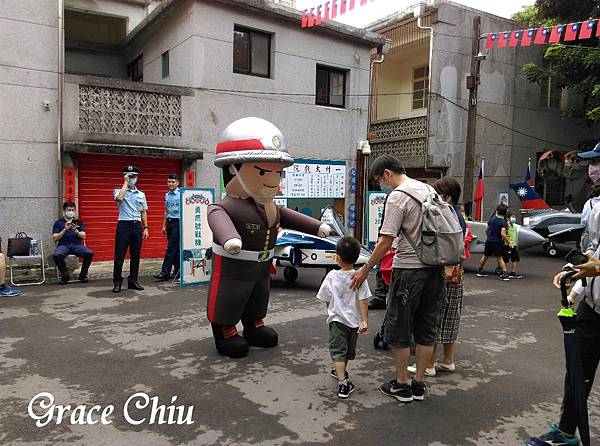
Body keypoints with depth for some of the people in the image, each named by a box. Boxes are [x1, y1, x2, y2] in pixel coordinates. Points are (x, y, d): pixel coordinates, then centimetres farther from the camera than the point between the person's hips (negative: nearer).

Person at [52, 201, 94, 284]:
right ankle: (65, 275, -12)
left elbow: (83, 236, 8)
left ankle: (83, 275, -10)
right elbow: (54, 238, 4)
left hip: (77, 244, 1)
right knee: (57, 255, -36)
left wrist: (76, 231, -13)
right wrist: (65, 229, -9)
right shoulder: (58, 223, 15)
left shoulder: (78, 222, 20)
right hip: (63, 245, -1)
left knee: (89, 253, -30)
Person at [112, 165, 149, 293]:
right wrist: (125, 182, -12)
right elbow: (119, 198, -22)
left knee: (135, 255, 7)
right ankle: (117, 282, 6)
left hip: (137, 225, 4)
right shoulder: (119, 191, 3)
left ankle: (133, 281, 16)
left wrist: (145, 228, 9)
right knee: (120, 255, -2)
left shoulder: (141, 194, 15)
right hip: (124, 225, -4)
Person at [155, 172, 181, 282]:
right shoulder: (167, 195, 13)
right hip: (169, 223, 7)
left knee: (171, 248, -7)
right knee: (175, 248, 12)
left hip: (178, 223, -7)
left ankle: (165, 273, -6)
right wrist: (164, 226, 18)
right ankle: (177, 271, 19)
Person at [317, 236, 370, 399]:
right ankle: (342, 372, 43)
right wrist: (365, 321, -11)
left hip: (337, 320, -3)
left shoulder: (332, 276, -11)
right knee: (349, 350, 22)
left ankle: (342, 383, -13)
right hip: (354, 320, 3)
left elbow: (327, 299, -2)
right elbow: (363, 300, -14)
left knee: (338, 351, 1)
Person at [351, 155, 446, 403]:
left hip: (409, 270, -8)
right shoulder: (430, 190, 11)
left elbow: (386, 242, -17)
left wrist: (365, 269, -7)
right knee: (426, 328, 13)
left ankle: (401, 385, 16)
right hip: (435, 268, 8)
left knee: (398, 327, 6)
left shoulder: (397, 197, -15)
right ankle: (419, 384, 23)